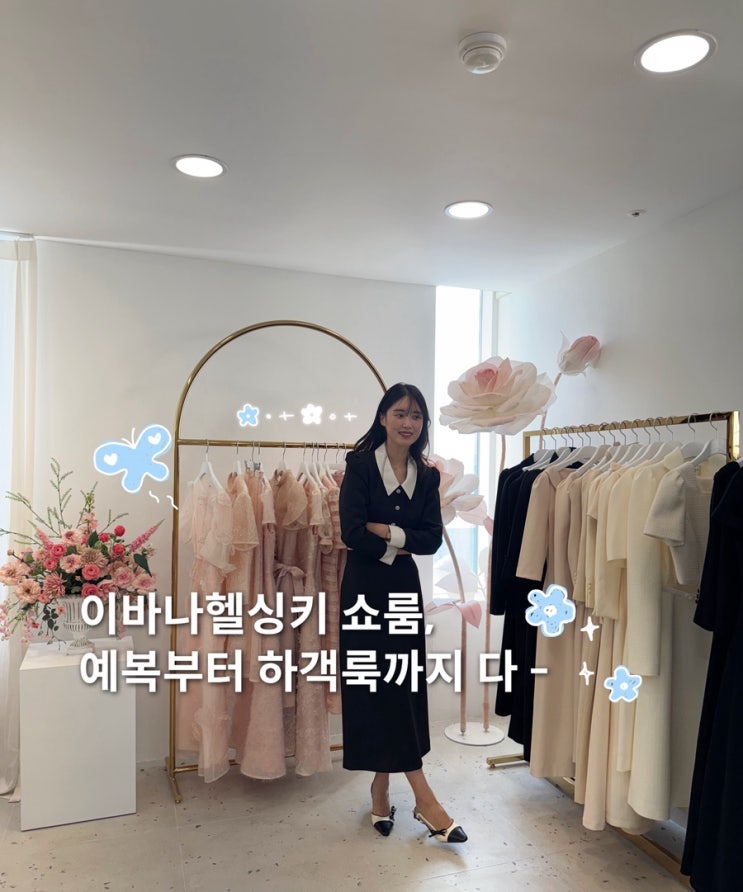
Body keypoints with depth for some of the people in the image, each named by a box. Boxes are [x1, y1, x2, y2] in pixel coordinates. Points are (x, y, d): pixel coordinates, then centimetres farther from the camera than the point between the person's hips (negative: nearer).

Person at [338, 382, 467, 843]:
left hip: (405, 587, 4)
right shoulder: (361, 465, -6)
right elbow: (352, 532, -15)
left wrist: (388, 532, -13)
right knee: (375, 684, -2)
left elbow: (433, 538, -2)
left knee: (404, 685, 7)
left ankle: (383, 786, 24)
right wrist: (399, 546, -8)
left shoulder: (427, 475, 5)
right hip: (366, 588, -4)